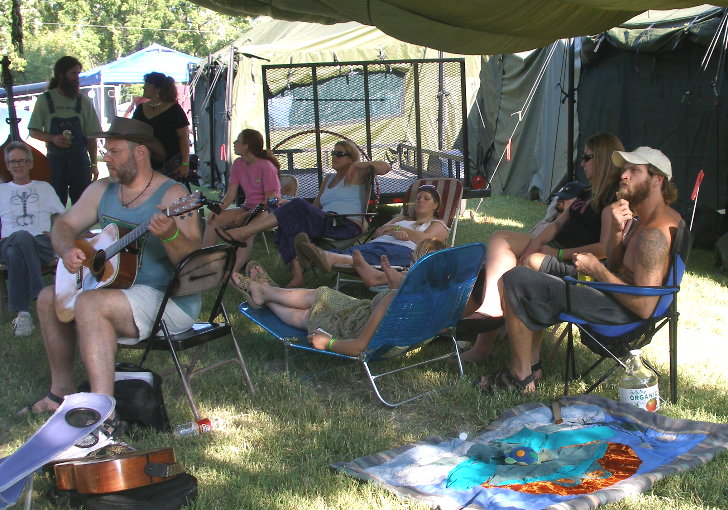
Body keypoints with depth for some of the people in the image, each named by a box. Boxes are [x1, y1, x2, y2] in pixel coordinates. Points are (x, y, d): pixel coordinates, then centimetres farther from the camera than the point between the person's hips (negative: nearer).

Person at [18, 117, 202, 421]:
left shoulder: (172, 195, -16)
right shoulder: (102, 190, 8)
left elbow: (194, 262, -24)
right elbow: (64, 226, 12)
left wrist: (170, 235, -44)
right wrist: (67, 250, -10)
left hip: (171, 301, -9)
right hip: (117, 288, 9)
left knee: (89, 305, -31)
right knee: (50, 298, 11)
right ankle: (62, 392, 22)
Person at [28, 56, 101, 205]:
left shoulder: (84, 101, 8)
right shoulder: (45, 100, 3)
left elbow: (91, 136, 10)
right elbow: (33, 131, 5)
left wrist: (93, 164, 6)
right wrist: (53, 138, -13)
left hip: (80, 159, 2)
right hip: (55, 159, -1)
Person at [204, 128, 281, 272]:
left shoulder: (266, 166, -14)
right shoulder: (238, 164, 7)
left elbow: (270, 200, -16)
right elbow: (231, 194, 4)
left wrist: (245, 215, -21)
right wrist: (220, 207, -17)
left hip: (268, 210, -7)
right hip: (248, 207, 7)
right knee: (213, 220, -12)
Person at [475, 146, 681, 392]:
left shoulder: (653, 235, -24)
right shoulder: (646, 217, 8)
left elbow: (645, 307, -28)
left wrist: (597, 271, -20)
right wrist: (617, 229, -9)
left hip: (620, 312, -11)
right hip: (620, 294, 11)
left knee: (513, 281, -12)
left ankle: (521, 376, -1)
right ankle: (532, 363, 20)